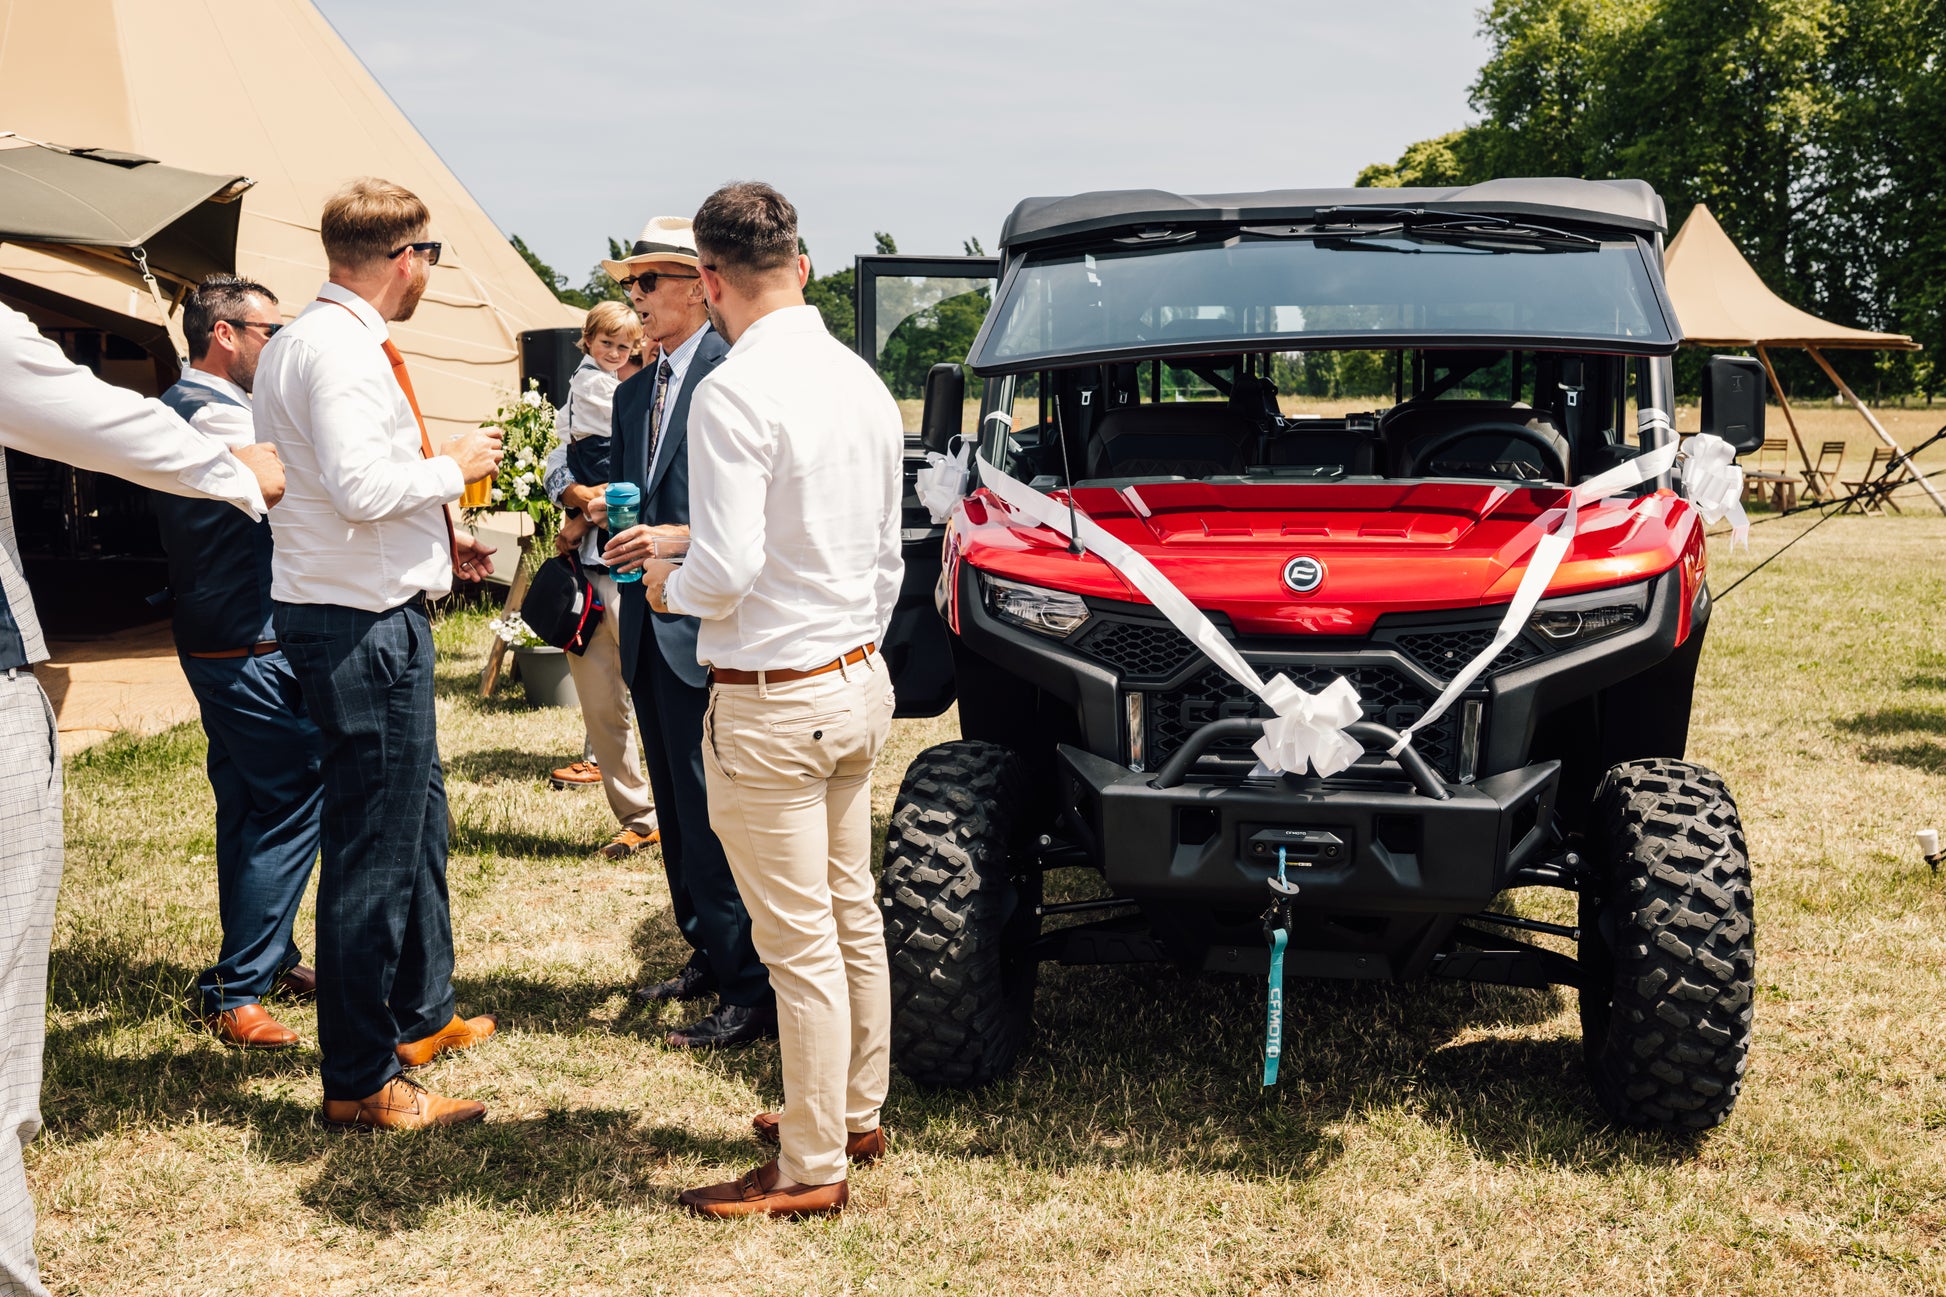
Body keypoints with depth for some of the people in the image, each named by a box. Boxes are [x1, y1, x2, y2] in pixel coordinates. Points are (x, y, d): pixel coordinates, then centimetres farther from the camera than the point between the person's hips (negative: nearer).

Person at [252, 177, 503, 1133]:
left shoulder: (305, 340, 16)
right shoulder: (339, 347, -17)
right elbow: (359, 484, -28)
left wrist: (436, 541, 20)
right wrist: (453, 467, -12)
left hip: (375, 613, 11)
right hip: (362, 625, -11)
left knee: (417, 815, 23)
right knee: (373, 849, -4)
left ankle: (420, 1017, 39)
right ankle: (361, 1083, 7)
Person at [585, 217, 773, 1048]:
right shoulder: (635, 395, 17)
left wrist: (682, 538, -23)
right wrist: (605, 505, 2)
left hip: (706, 631, -9)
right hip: (650, 628, 9)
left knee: (714, 809, -8)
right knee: (676, 804, 16)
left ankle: (750, 993, 0)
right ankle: (706, 956, 28)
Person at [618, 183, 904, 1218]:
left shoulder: (735, 392, -19)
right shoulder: (863, 381, 7)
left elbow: (727, 574, -24)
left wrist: (667, 584, -3)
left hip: (770, 704, -9)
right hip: (858, 684, 9)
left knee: (800, 945, 1)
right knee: (853, 915, 19)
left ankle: (810, 1170, 13)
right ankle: (855, 1114, 34)